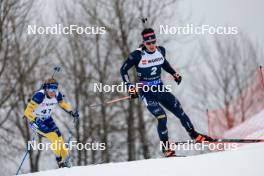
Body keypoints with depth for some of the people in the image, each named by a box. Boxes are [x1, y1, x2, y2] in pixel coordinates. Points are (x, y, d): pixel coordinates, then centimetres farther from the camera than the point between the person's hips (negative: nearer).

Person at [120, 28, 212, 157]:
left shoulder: (160, 50, -2)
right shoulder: (137, 55, -18)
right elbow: (123, 70, -10)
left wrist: (174, 74, 16)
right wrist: (130, 87, -18)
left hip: (160, 88, 5)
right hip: (146, 92, -5)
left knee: (179, 111, 0)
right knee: (161, 116, -19)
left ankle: (194, 135, 18)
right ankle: (166, 148, -8)